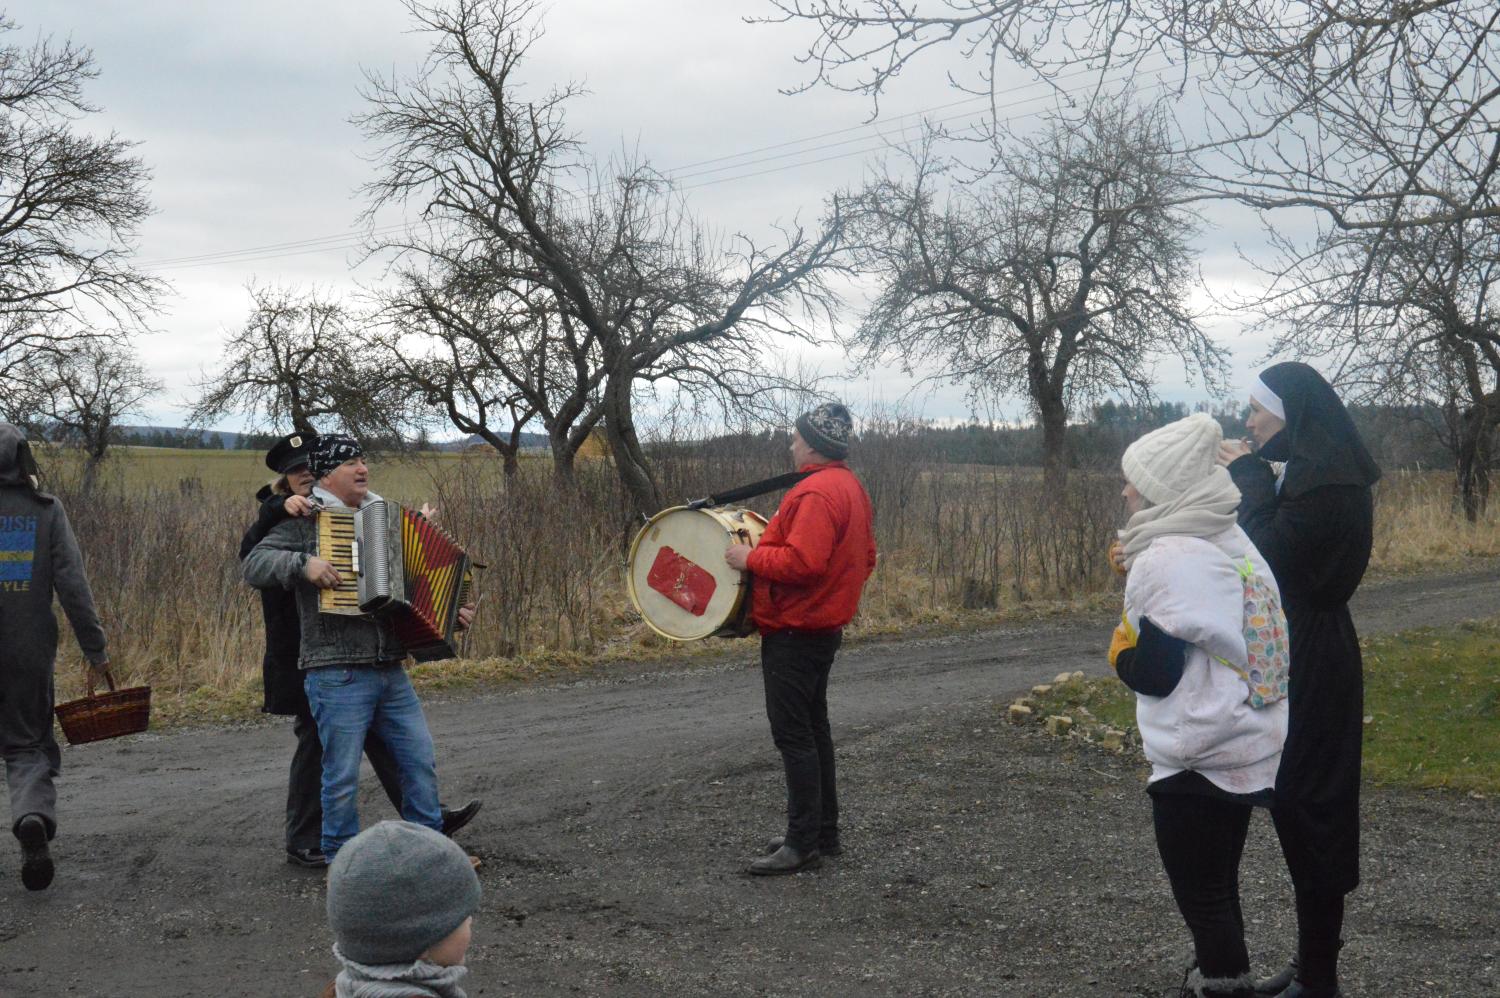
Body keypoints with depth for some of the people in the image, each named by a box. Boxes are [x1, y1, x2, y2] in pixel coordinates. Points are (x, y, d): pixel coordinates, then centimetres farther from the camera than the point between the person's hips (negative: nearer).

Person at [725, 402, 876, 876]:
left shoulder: (816, 493, -21)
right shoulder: (851, 487, 13)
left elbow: (802, 562, -29)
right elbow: (865, 558, 19)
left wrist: (751, 558, -17)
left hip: (794, 632, -11)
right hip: (824, 625, 11)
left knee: (793, 734, -6)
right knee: (813, 729, 17)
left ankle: (803, 842, -3)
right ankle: (824, 832, 25)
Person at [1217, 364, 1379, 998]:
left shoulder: (1324, 476, -18)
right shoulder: (1305, 469, 13)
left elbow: (1268, 554, -21)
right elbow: (1272, 549, 15)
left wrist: (1250, 480, -12)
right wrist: (1251, 479, 7)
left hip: (1311, 665, -10)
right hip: (1296, 656, 10)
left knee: (1306, 806, -3)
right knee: (1297, 804, 15)